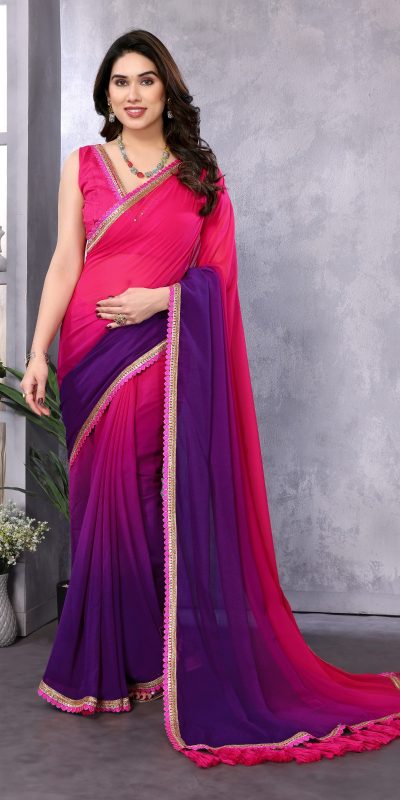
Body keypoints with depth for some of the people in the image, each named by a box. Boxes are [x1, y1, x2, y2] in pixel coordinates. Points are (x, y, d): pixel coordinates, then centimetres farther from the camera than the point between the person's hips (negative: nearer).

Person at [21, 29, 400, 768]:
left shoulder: (200, 173, 9)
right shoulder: (83, 166, 10)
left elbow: (218, 272, 5)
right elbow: (65, 263, 3)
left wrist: (160, 298, -12)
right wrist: (38, 354, -6)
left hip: (166, 358, -1)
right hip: (94, 355, 1)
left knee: (164, 502, -2)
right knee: (104, 499, 3)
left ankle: (160, 658, 13)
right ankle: (106, 664, 16)